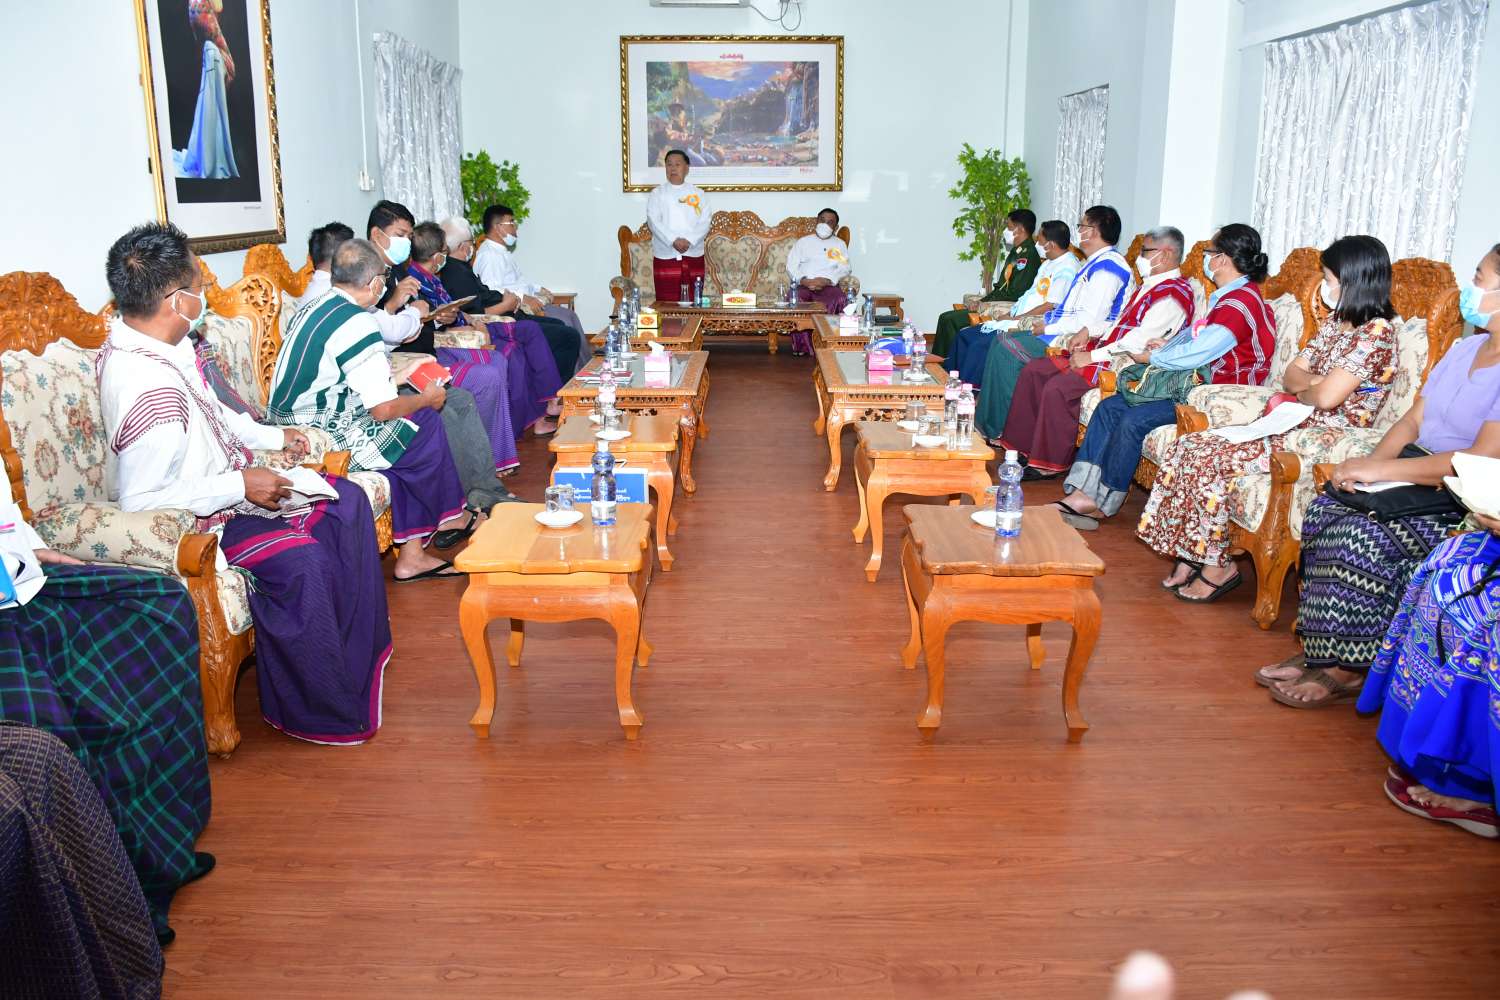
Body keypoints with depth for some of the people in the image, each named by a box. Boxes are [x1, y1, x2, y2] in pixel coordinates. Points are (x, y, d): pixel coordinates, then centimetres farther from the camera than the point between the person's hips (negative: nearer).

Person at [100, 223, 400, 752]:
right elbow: (139, 501, -31)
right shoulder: (150, 390, -33)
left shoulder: (151, 343, -1)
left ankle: (361, 645, 19)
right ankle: (317, 708, -10)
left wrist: (271, 436, 12)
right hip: (190, 519, -11)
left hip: (224, 483, 11)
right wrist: (239, 485, -27)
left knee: (345, 501, 8)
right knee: (298, 555, -30)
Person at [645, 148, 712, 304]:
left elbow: (705, 221, 0)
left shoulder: (698, 193, 10)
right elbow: (654, 221, -5)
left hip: (693, 255, 1)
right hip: (665, 255, -1)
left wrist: (689, 241, -16)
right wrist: (673, 241, -19)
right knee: (667, 302, -4)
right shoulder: (657, 193, 7)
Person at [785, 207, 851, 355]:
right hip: (803, 284, 0)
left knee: (840, 300, -34)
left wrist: (826, 280, -14)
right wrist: (804, 280, -13)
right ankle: (802, 347, -27)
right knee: (796, 301, -35)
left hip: (828, 285, 0)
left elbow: (844, 269, 5)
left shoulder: (840, 244, 20)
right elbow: (791, 266, 7)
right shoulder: (803, 242, 18)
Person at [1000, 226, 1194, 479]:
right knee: (1033, 371, 1)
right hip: (1105, 350, 11)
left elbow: (1139, 342, -22)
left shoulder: (1174, 294, -14)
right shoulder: (1149, 285, 20)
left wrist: (1093, 356, -19)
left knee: (1058, 387, -28)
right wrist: (1090, 332, 10)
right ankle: (1025, 446, 2)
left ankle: (1052, 463, -15)